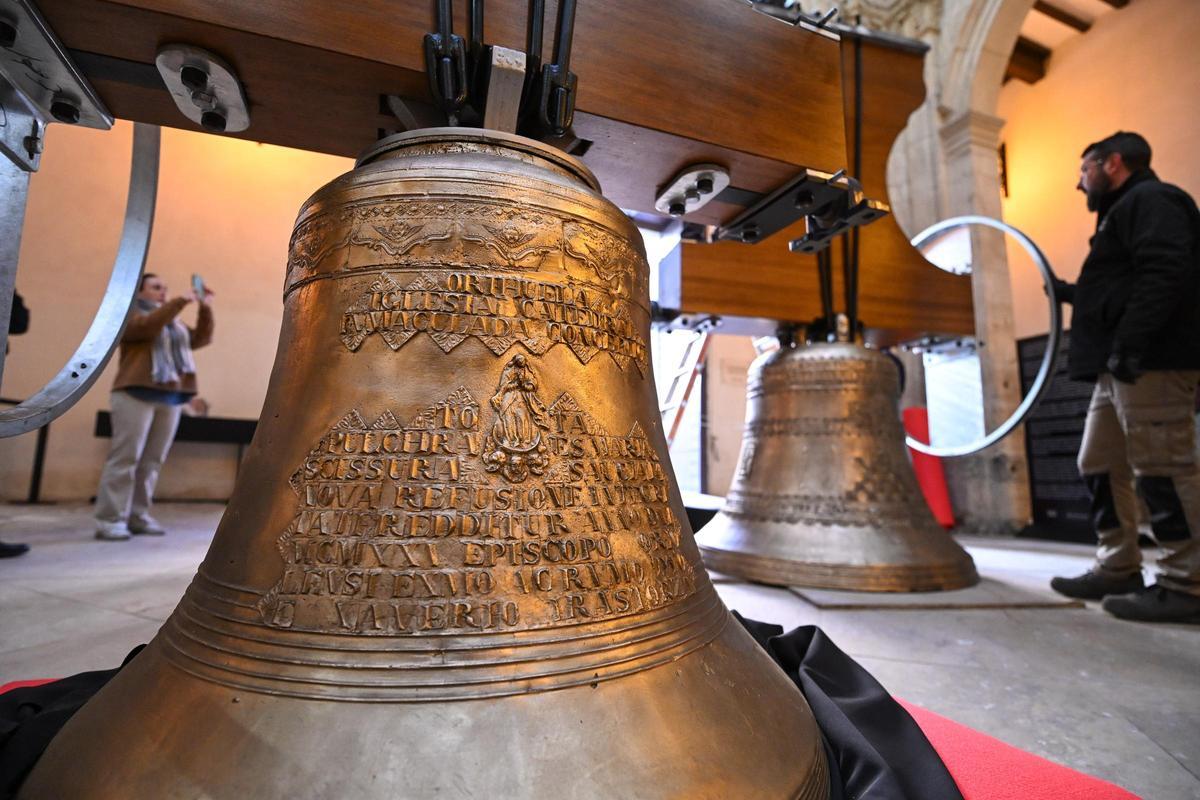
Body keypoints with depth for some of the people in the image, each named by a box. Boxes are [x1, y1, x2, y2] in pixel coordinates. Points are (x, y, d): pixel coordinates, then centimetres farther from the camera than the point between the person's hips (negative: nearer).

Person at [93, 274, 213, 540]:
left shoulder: (174, 322, 26)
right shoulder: (129, 315, 7)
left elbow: (202, 338, 18)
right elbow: (149, 326, -14)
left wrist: (205, 309, 8)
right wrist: (180, 302, -16)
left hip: (171, 398, 6)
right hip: (136, 394, -5)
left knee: (152, 461, 1)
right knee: (125, 458, -9)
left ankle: (138, 516, 3)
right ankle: (109, 520, -7)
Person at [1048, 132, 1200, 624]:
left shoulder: (1150, 200, -2)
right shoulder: (1125, 212, 27)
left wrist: (1128, 344, -25)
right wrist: (1071, 294, 28)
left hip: (1151, 363, -11)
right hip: (1120, 367, 11)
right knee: (1100, 465, 10)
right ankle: (1118, 569, 16)